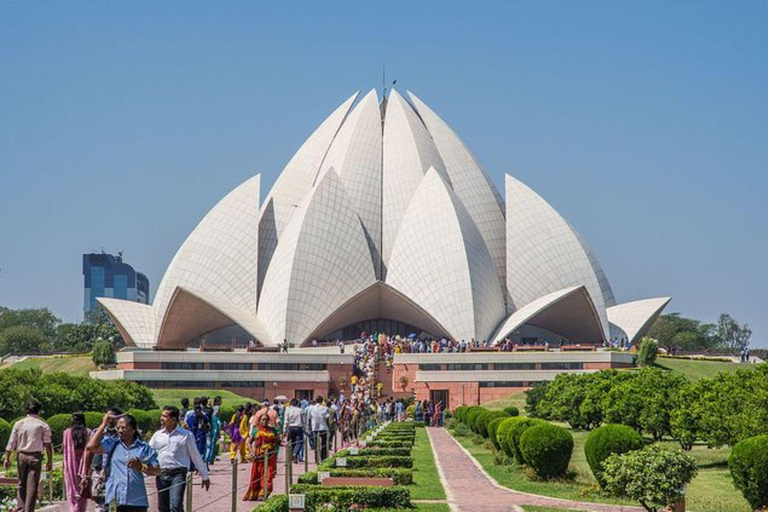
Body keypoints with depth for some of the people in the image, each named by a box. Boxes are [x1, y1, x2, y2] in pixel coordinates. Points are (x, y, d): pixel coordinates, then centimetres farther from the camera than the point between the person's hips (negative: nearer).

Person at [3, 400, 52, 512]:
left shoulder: (18, 423, 4)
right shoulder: (43, 425, -2)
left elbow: (11, 442, 3)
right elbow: (47, 445, -4)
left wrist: (7, 458, 7)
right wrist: (49, 461, 2)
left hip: (21, 456, 3)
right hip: (35, 457, -3)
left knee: (21, 484, 16)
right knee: (32, 487, 1)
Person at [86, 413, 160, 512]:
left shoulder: (144, 448, 7)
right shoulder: (112, 444, 8)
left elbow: (157, 470, 5)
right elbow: (91, 446, -7)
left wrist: (141, 467, -14)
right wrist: (103, 425, -2)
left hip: (137, 500, 0)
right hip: (115, 500, 0)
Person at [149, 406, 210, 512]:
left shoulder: (186, 435, 0)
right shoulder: (157, 435, 10)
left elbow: (195, 456, 6)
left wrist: (205, 476, 9)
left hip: (178, 474, -4)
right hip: (161, 474, 4)